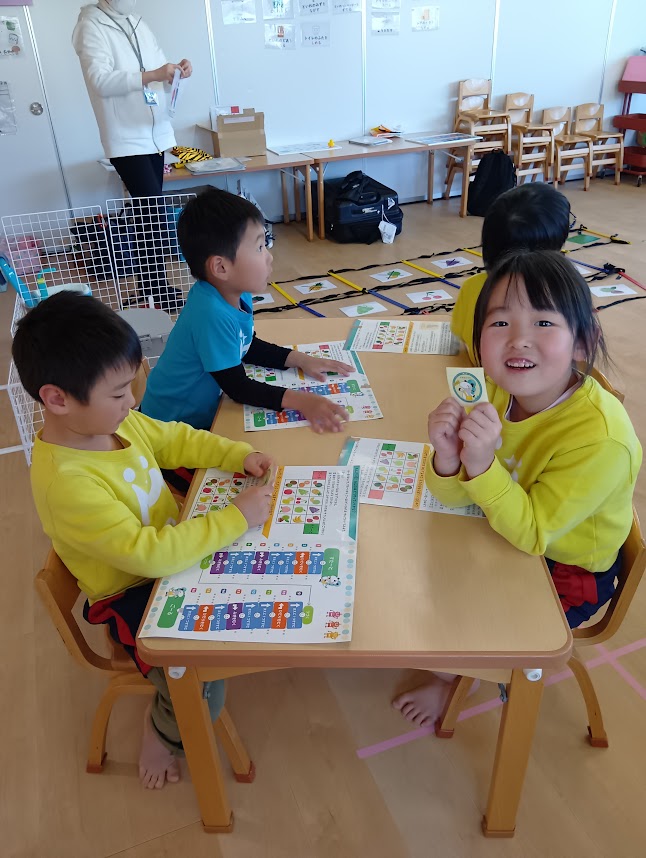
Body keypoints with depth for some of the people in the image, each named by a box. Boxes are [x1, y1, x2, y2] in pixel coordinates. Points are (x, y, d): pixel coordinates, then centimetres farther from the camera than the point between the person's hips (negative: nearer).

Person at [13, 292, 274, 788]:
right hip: (130, 594, -7)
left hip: (172, 542, 8)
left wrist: (238, 455, -8)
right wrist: (236, 518, -33)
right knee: (202, 693, -13)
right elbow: (150, 553, -38)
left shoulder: (115, 421, -11)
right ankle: (165, 729, 20)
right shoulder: (66, 483, -35)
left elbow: (177, 440, 6)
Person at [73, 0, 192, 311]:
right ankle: (159, 289, -5)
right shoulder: (92, 26, -9)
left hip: (154, 133, 8)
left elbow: (159, 68, 18)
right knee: (154, 213, -13)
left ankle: (149, 284, 19)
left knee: (148, 211, 10)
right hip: (126, 139, -7)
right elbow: (100, 80, -23)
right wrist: (151, 75, -33)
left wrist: (176, 69, -6)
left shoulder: (139, 25, 14)